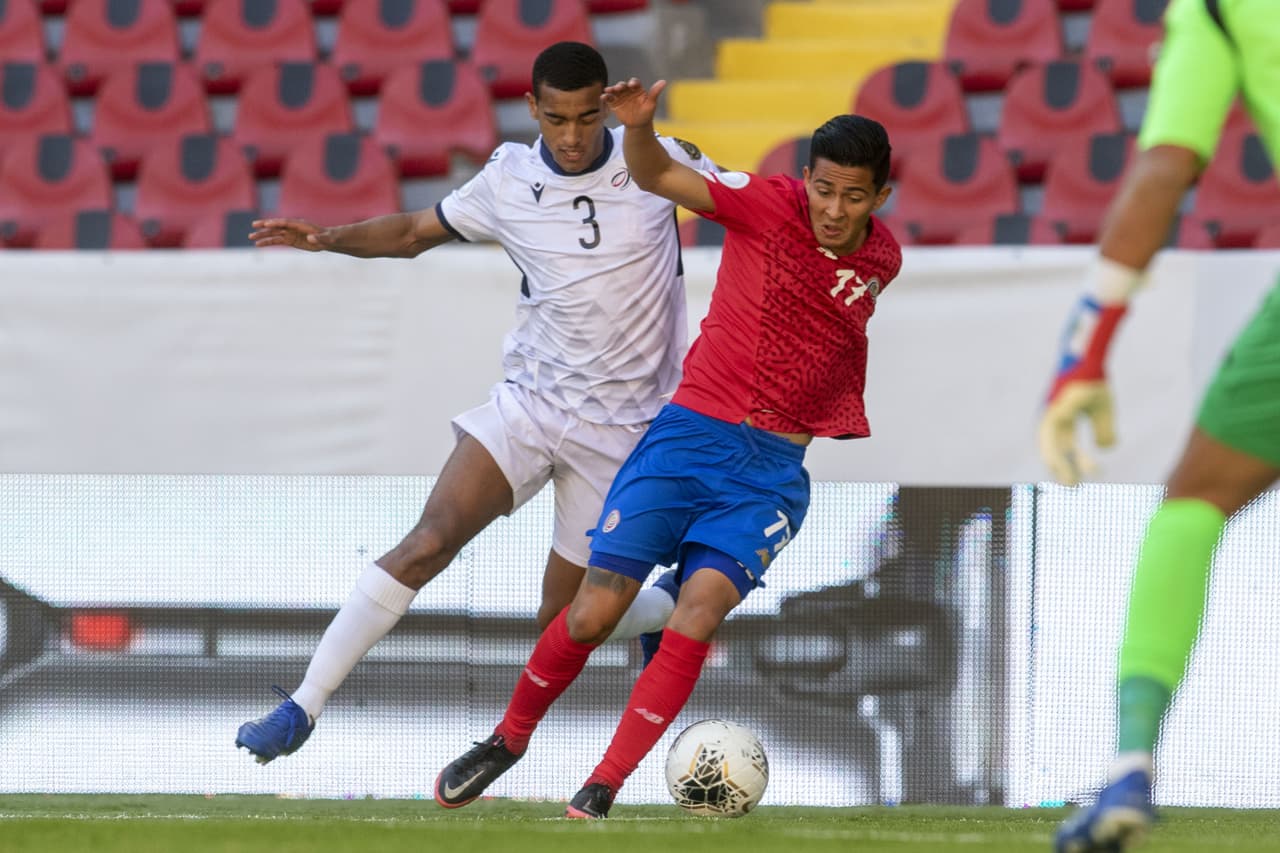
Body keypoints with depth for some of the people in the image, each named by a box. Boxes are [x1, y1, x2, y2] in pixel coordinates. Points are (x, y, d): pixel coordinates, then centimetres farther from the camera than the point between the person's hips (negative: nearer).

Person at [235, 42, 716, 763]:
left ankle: (665, 605, 40)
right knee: (431, 540, -20)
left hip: (621, 427, -1)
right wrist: (331, 238, -4)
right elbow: (417, 232, 12)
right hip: (529, 401, 1)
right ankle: (303, 708, -19)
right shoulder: (508, 182, -2)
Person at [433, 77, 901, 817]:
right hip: (691, 432, -2)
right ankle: (509, 741, 20)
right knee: (596, 610, -6)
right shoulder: (770, 206, -7)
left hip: (774, 470, 2)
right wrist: (639, 126, -34)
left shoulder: (884, 259, 6)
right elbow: (659, 177, -16)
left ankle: (605, 787, -15)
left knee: (702, 608, -21)